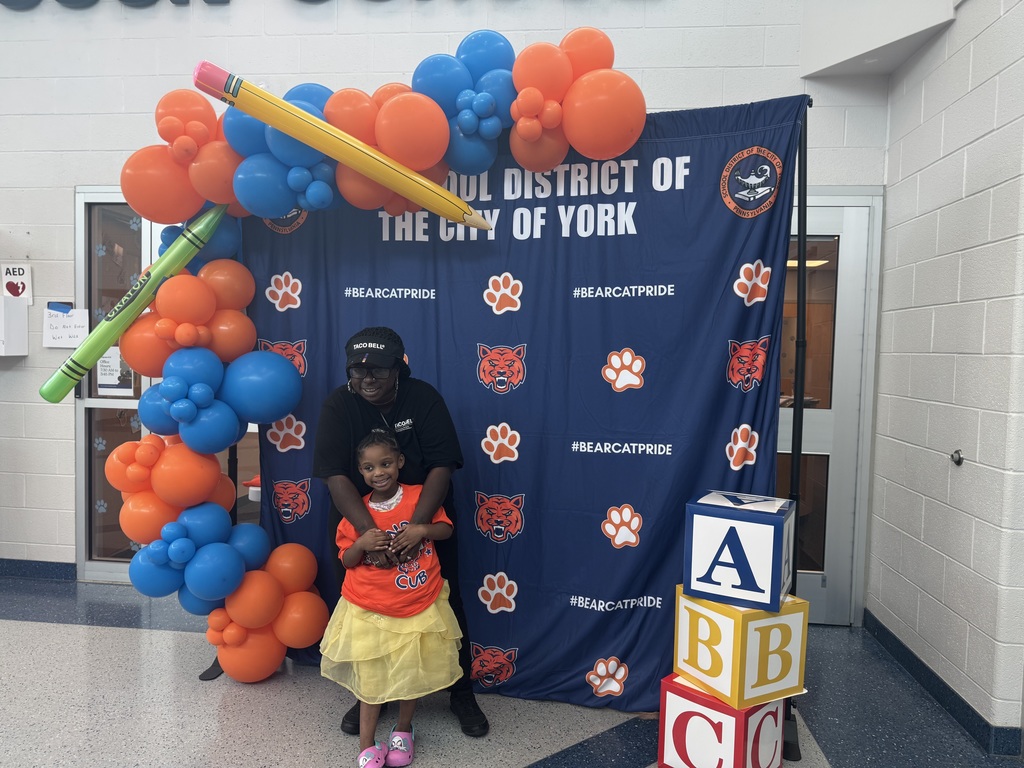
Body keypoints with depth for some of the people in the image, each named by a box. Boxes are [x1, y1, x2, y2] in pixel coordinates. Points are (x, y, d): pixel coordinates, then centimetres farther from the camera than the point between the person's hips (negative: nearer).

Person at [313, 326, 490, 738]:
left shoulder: (424, 398, -17)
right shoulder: (338, 406, -16)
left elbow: (441, 466, -23)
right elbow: (335, 475, -24)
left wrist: (416, 527, -36)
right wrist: (370, 534, -37)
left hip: (425, 520, -1)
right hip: (358, 523, 1)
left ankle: (462, 694, 29)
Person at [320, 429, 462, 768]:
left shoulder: (420, 496, -8)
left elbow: (446, 528, 0)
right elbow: (347, 561, -2)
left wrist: (422, 529, -20)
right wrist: (362, 544, -23)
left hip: (420, 605, 1)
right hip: (370, 610, -1)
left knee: (412, 672, 18)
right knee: (371, 677, 9)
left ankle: (403, 730, 42)